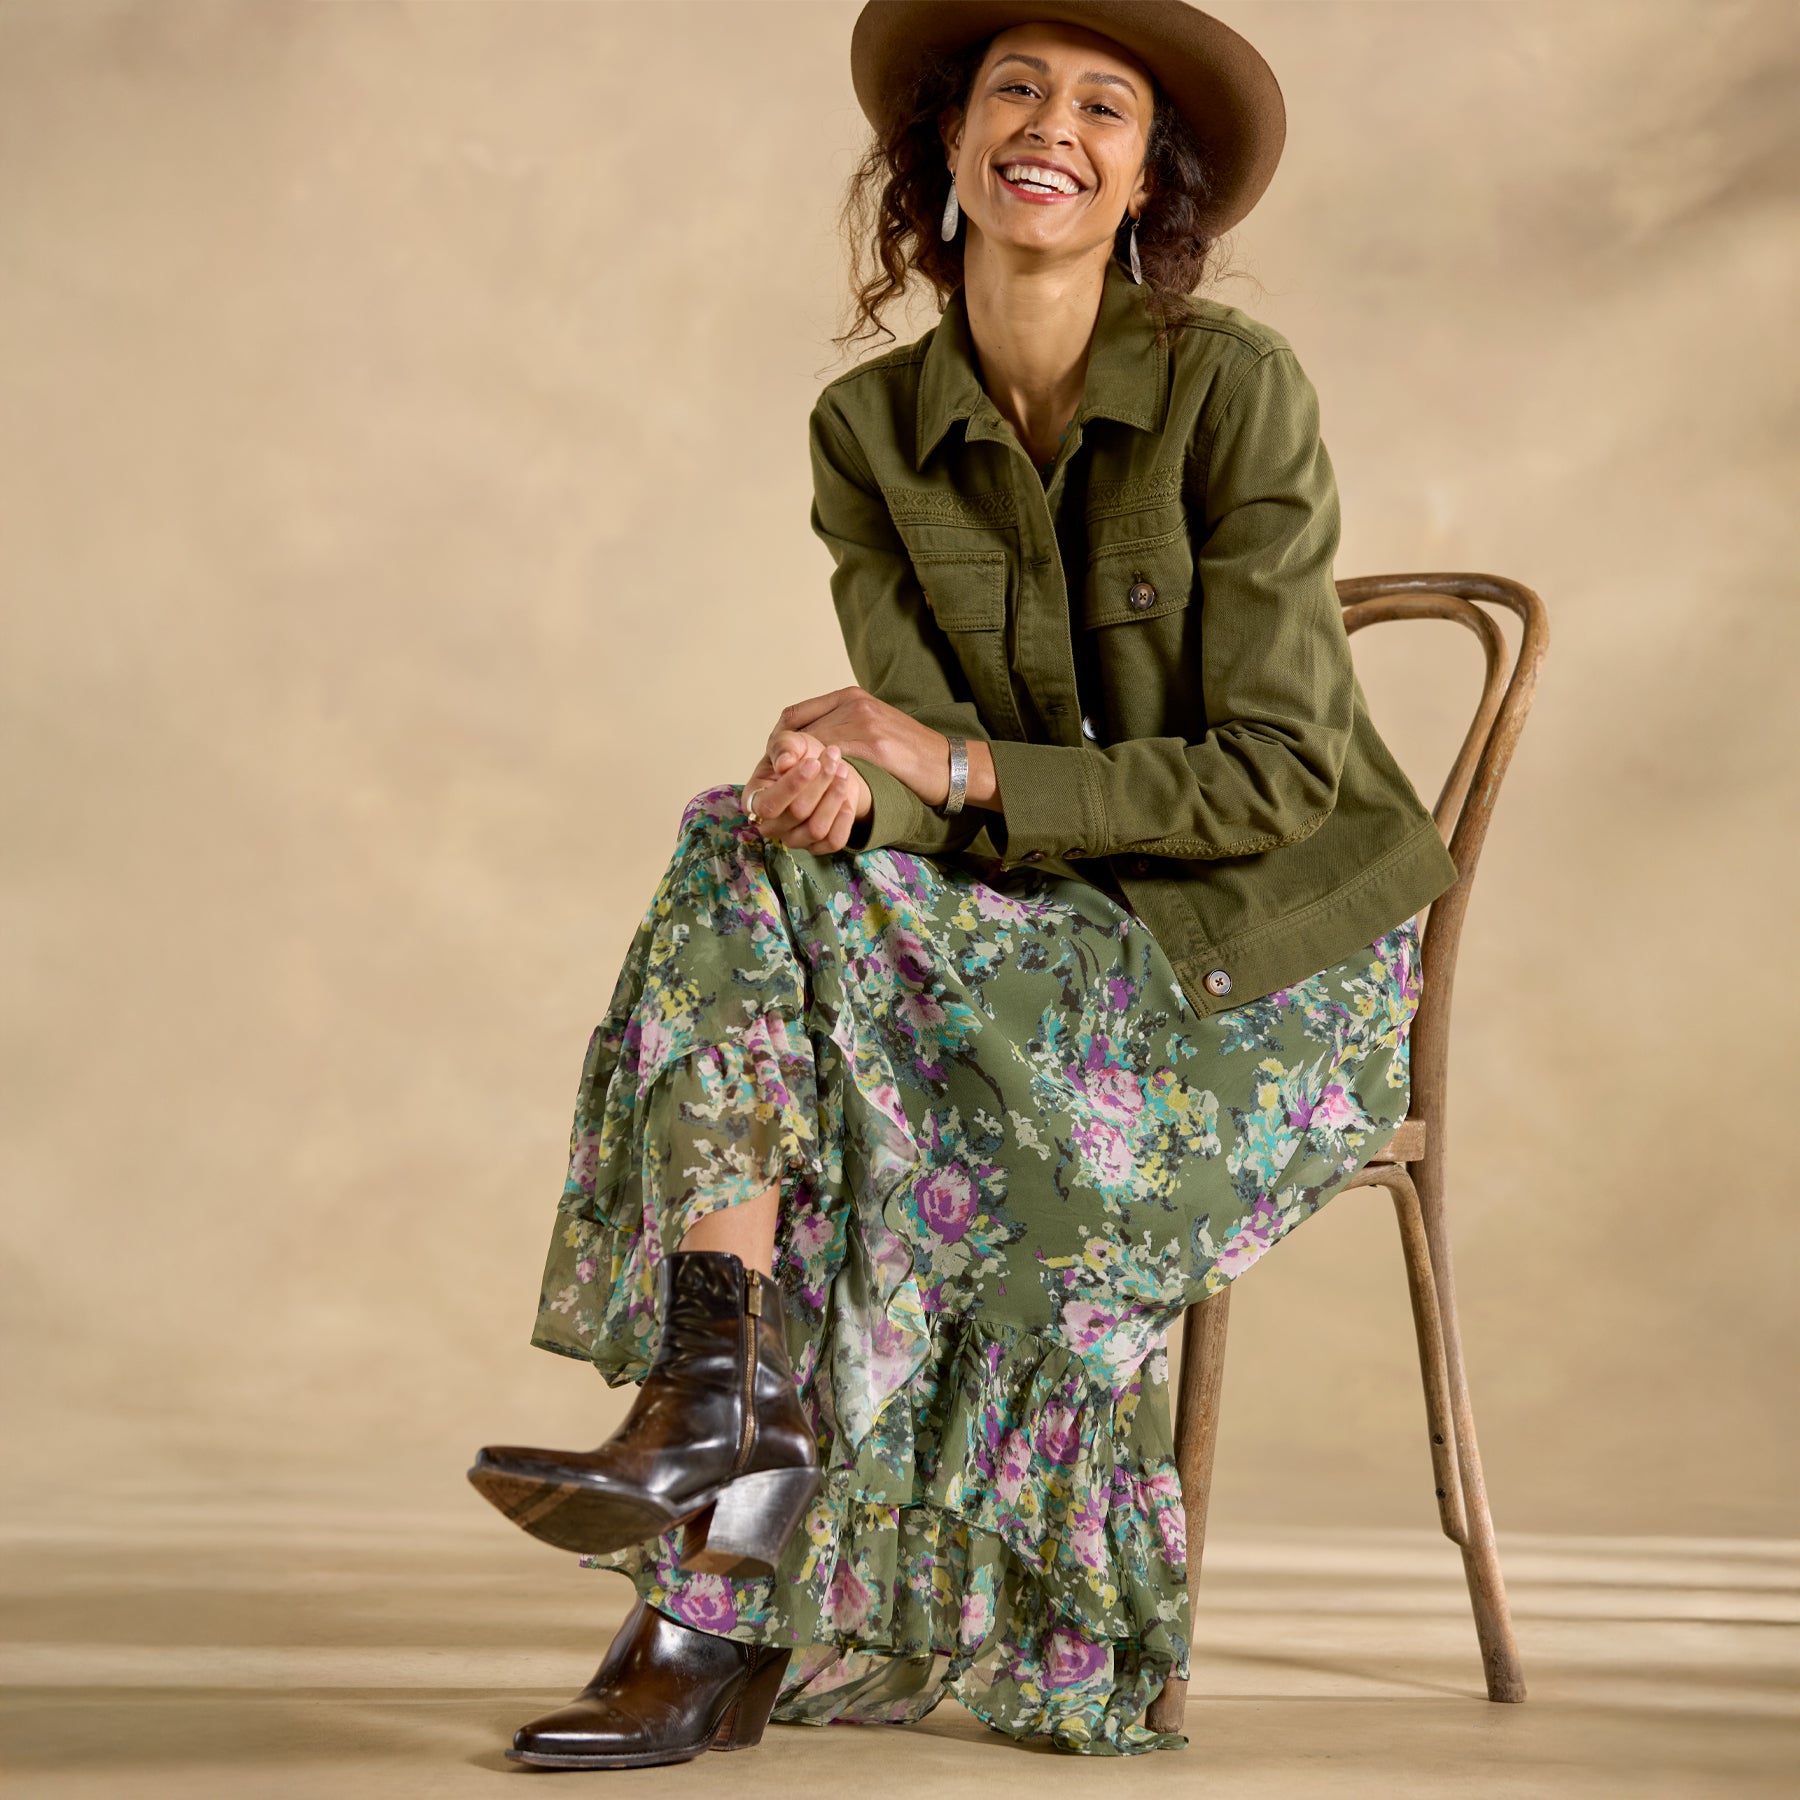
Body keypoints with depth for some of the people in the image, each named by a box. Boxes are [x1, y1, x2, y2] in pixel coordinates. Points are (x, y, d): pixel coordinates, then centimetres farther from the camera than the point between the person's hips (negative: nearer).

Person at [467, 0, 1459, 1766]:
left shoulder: (1236, 386, -14)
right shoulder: (872, 429, 1)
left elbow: (1274, 777, -16)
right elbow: (919, 756, -7)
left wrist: (959, 770, -22)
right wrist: (842, 782, -31)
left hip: (1281, 958, -4)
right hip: (1068, 935, 5)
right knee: (741, 867, -23)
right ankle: (718, 1389, -30)